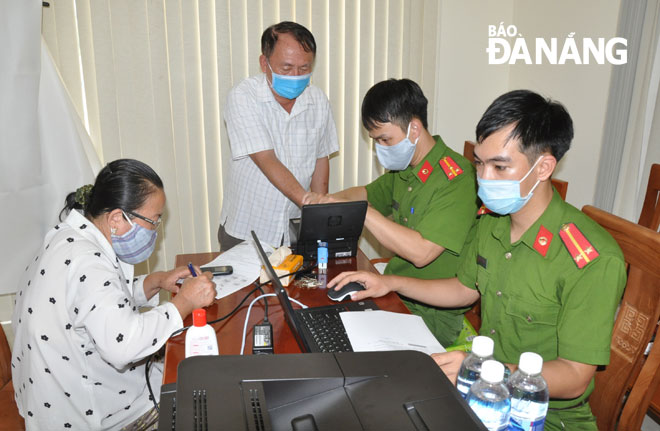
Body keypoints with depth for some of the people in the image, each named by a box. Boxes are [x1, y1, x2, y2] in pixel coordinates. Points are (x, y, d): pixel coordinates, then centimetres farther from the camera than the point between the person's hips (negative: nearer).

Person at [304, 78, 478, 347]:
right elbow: (368, 192, 25)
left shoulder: (456, 177, -20)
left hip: (433, 316, -7)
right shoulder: (404, 169, 8)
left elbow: (420, 251, -27)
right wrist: (325, 201, 4)